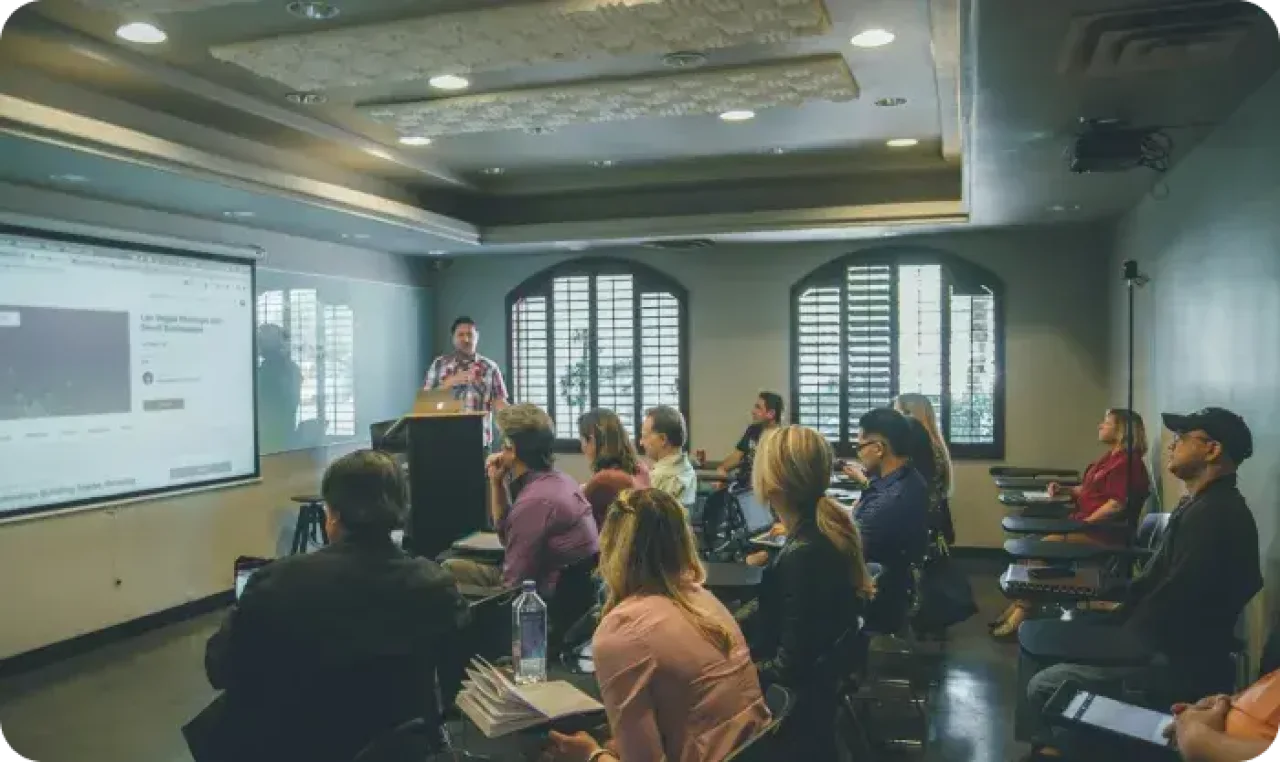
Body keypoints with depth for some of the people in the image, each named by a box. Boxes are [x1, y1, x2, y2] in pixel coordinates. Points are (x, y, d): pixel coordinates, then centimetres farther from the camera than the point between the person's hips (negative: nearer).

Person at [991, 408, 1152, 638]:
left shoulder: (1127, 461, -13)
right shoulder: (1111, 457, 19)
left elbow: (1118, 503, -22)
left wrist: (1083, 523, -21)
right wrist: (1064, 490, 11)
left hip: (1102, 531, -10)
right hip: (1087, 524, 10)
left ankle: (1020, 614, -16)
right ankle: (1018, 607, -9)